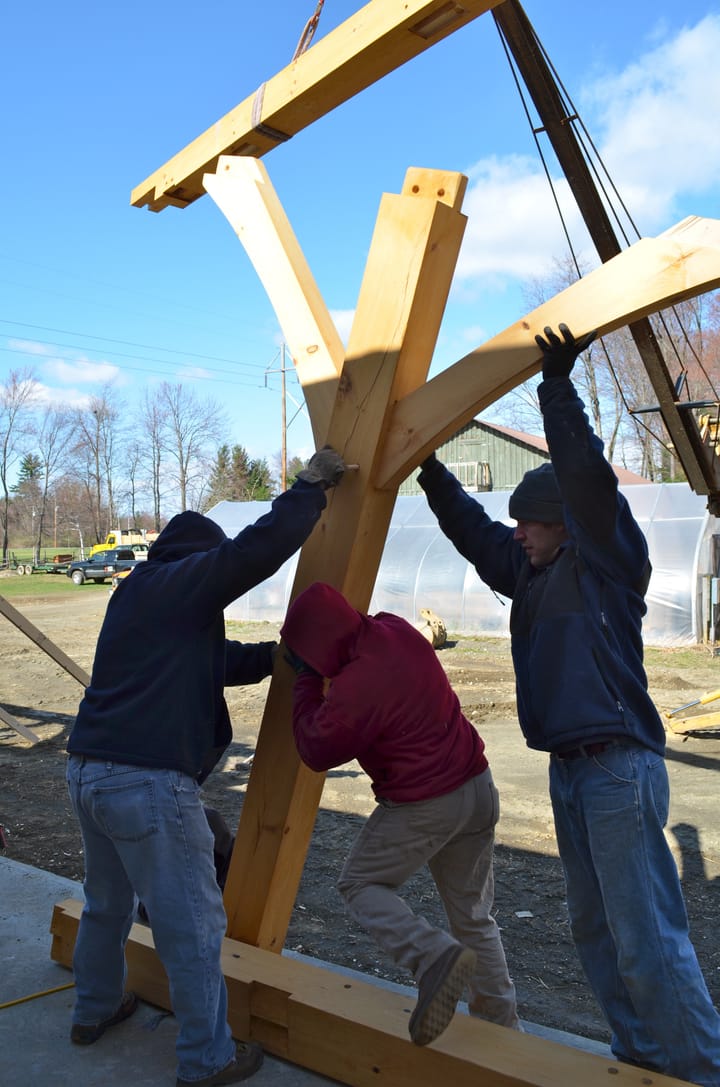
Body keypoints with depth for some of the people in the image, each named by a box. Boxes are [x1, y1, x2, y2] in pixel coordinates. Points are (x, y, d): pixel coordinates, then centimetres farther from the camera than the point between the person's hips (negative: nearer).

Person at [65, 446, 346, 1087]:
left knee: (106, 902, 28)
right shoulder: (184, 580, -9)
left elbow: (209, 661, 24)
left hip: (88, 770, 10)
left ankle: (94, 1010, 47)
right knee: (193, 925, 5)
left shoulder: (135, 591, 20)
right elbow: (258, 549, -21)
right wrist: (312, 485, -8)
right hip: (150, 782, -10)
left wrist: (272, 656, 13)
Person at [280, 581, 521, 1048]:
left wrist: (307, 682, -1)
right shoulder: (398, 630, -3)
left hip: (424, 807, -8)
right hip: (479, 785, 8)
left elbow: (317, 750, -8)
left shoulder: (353, 689, -26)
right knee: (473, 913, 20)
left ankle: (434, 955, -9)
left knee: (360, 885, 13)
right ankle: (502, 1022, 28)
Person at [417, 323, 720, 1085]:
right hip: (570, 770, 9)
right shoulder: (531, 573, 13)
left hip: (620, 769, -9)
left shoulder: (609, 565, -7)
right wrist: (429, 471, 21)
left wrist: (558, 388, -21)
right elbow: (472, 529, 23)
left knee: (646, 937, -6)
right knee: (594, 929, 16)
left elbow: (589, 480, -21)